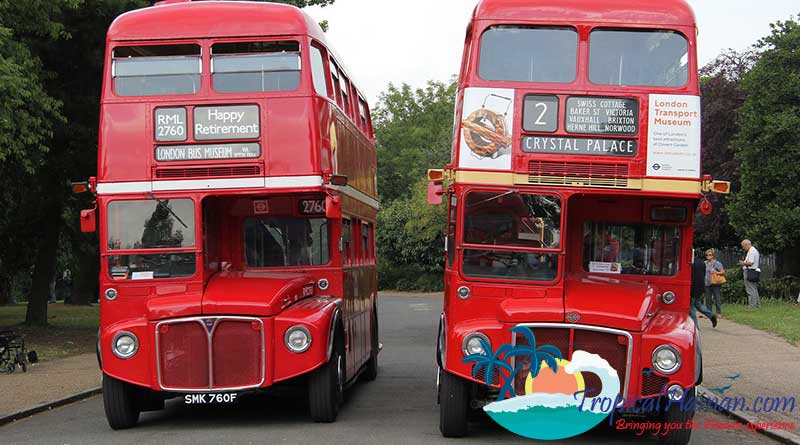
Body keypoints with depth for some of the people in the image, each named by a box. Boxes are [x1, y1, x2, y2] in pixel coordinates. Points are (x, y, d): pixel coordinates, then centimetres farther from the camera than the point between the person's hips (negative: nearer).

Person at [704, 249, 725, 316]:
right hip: (707, 283, 4)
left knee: (717, 298, -1)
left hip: (715, 284, -4)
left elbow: (723, 272, -3)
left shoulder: (717, 263, -1)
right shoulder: (705, 263, 10)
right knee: (708, 299, 6)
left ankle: (719, 313, 5)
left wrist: (716, 272, -20)